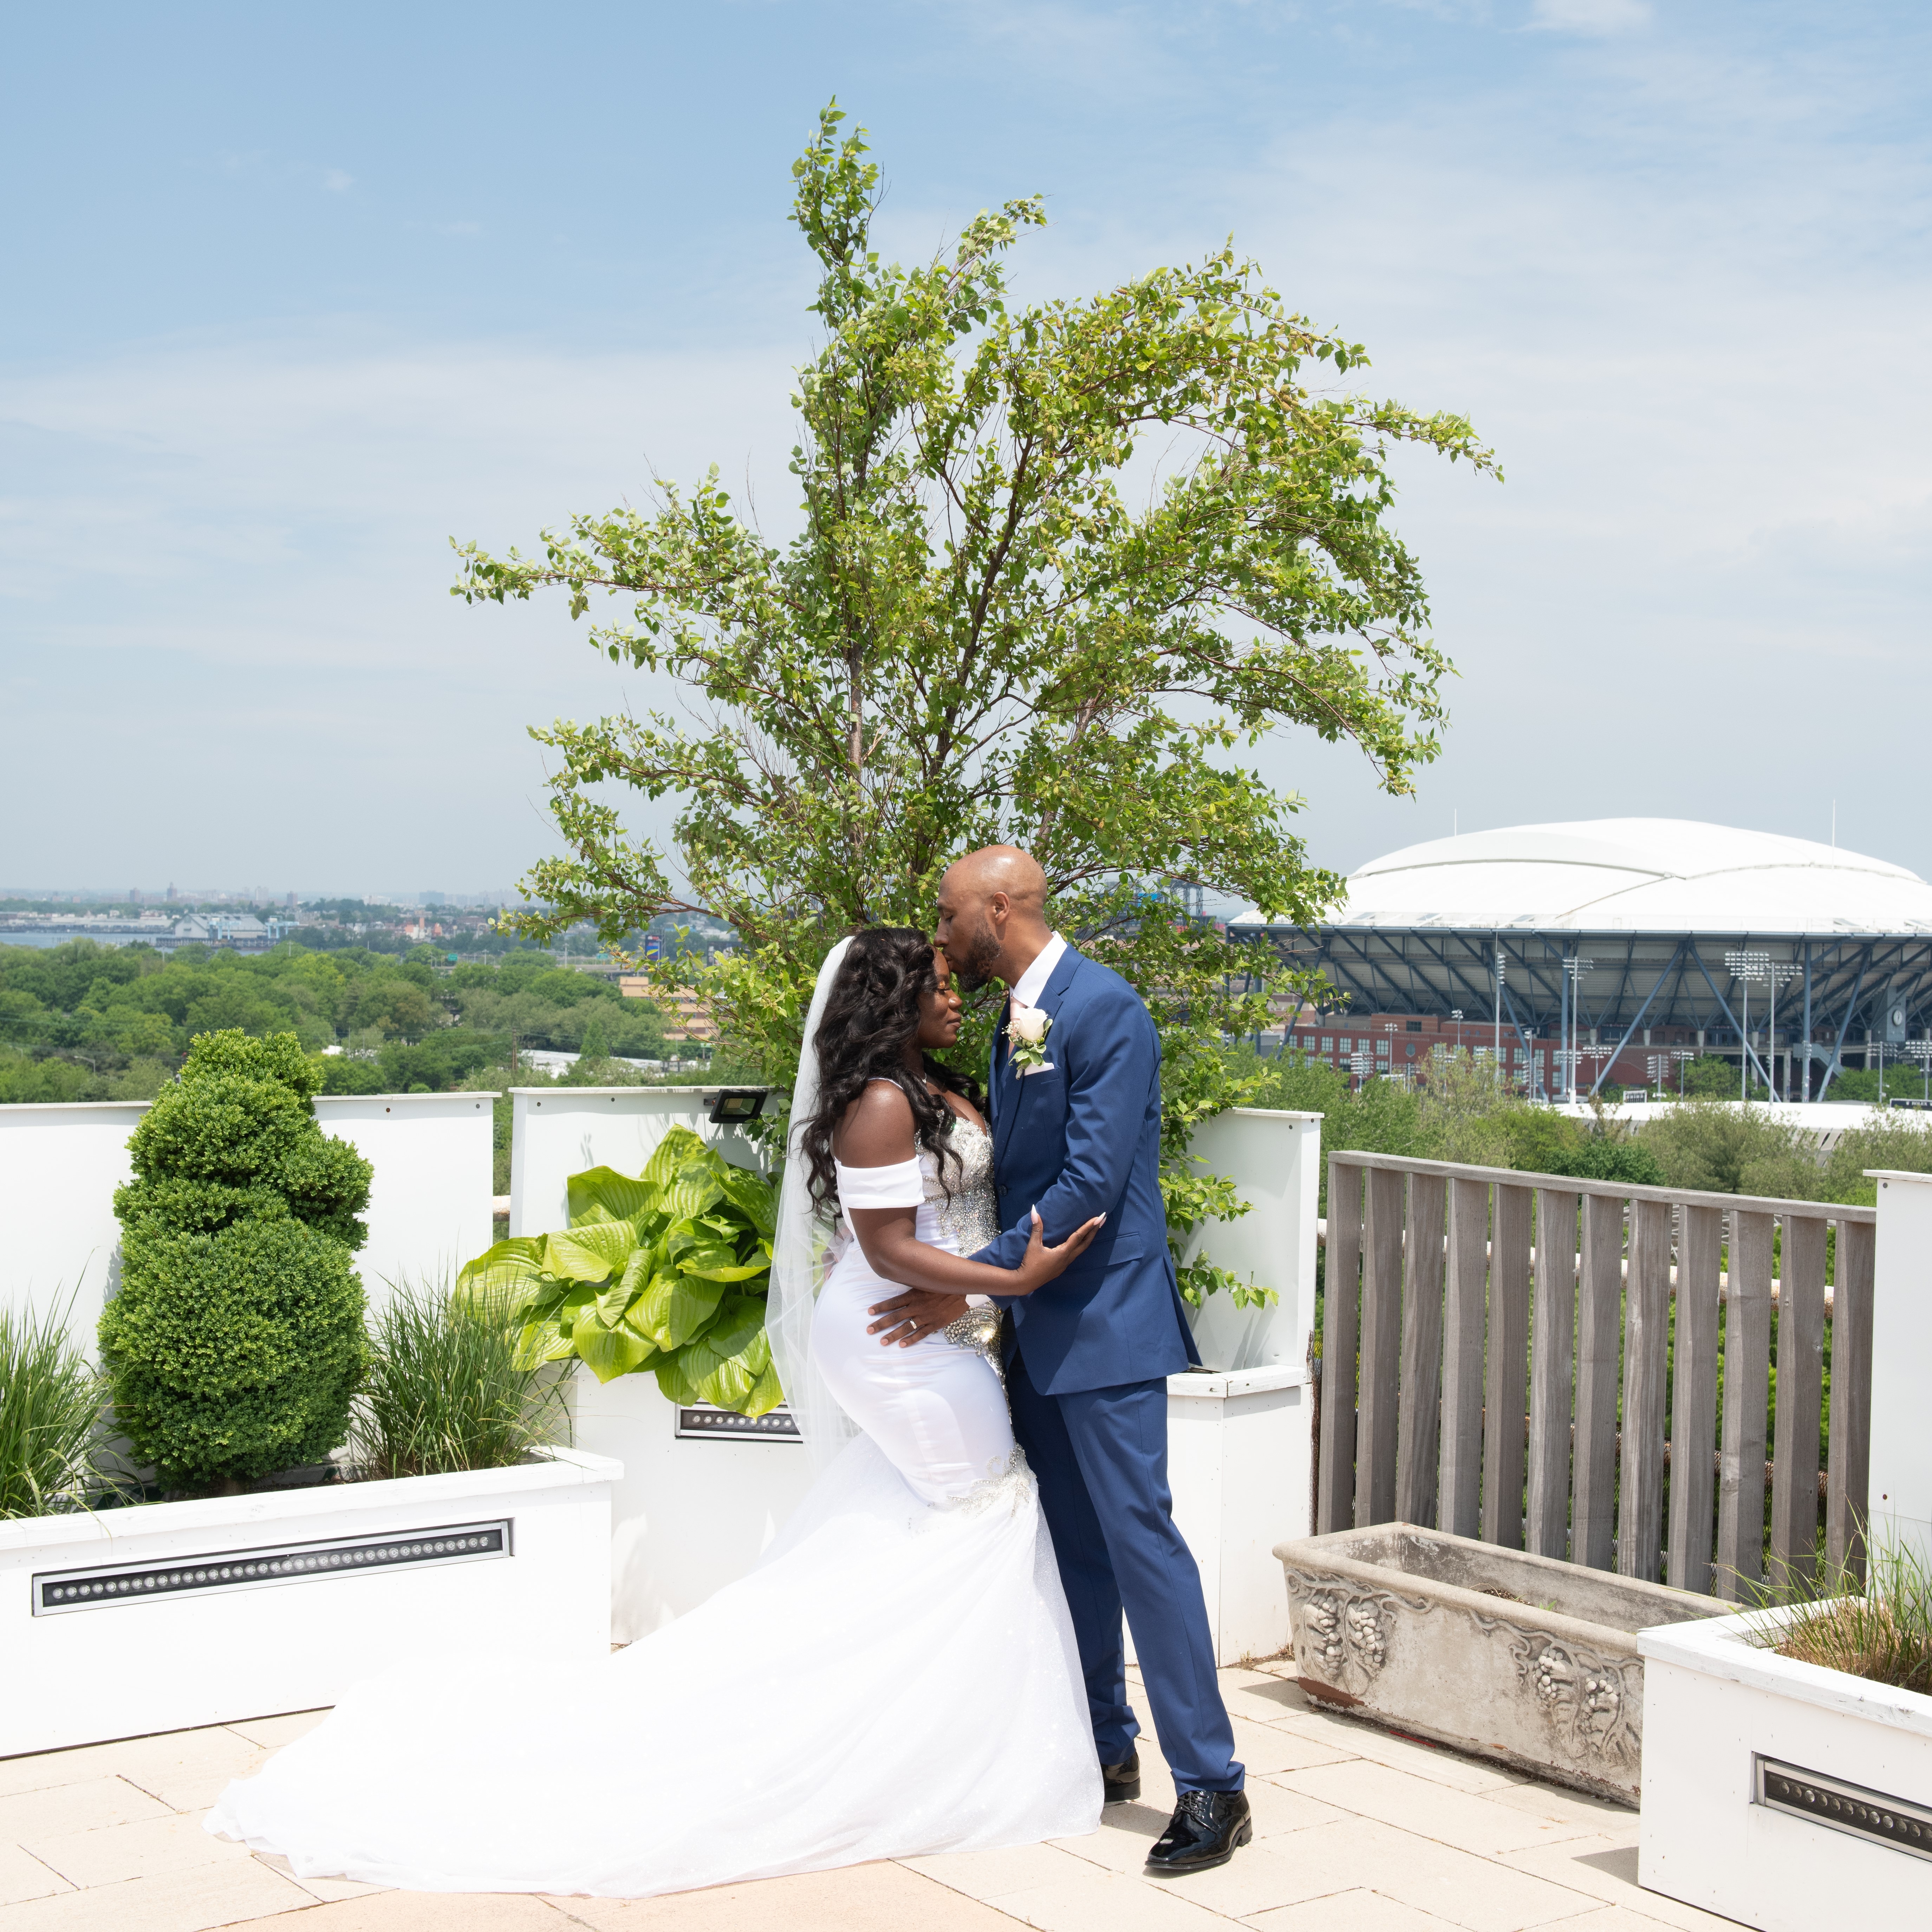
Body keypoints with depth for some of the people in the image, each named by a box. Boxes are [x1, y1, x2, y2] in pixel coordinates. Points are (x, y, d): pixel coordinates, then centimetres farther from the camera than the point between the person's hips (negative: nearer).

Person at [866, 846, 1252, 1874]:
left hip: (1104, 1321, -9)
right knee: (1073, 1541, 15)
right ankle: (1105, 1748, 28)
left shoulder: (1104, 1009, -16)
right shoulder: (1015, 1023, 13)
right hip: (1040, 1326, 9)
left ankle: (1211, 1786, -1)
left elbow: (1091, 1182, -21)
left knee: (1138, 1535, -7)